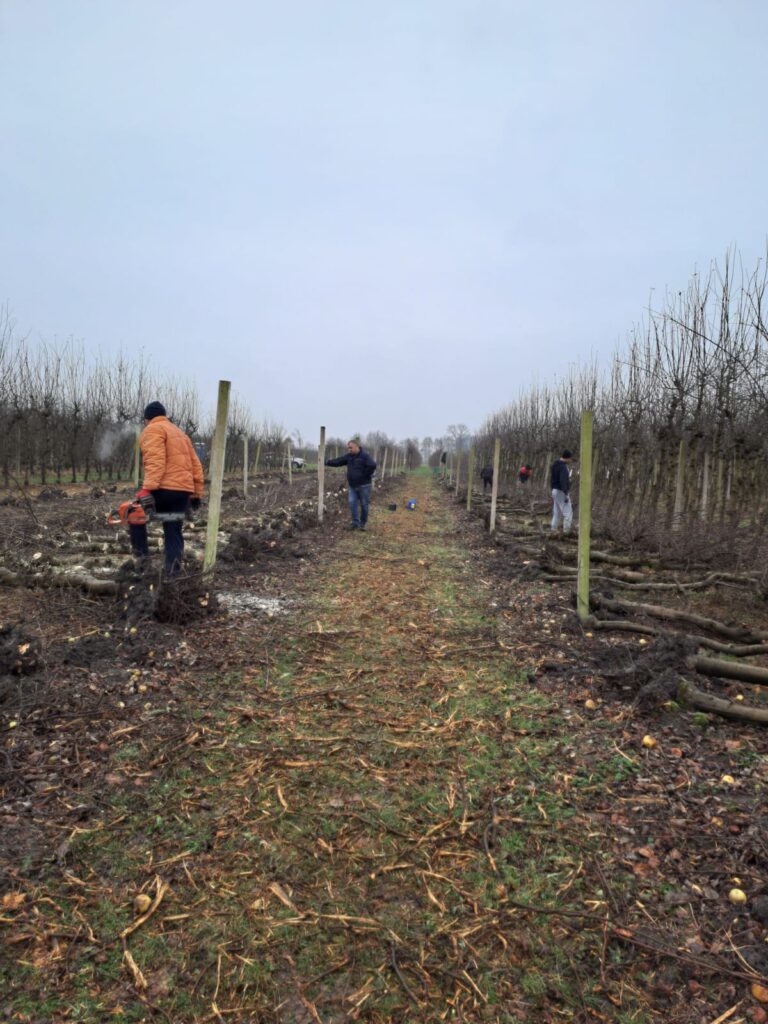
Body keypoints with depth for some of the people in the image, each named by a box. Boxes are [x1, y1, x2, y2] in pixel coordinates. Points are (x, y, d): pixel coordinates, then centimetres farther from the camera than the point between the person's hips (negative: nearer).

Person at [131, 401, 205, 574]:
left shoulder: (152, 430, 1)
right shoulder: (180, 433, 26)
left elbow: (155, 461, -17)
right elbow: (196, 465, 21)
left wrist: (147, 490, -24)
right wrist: (197, 494, 22)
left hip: (164, 488, -7)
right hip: (184, 490, 7)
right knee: (174, 533, 11)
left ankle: (142, 555, 9)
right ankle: (172, 573, 5)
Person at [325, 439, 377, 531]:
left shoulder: (365, 456, -13)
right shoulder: (349, 456, 8)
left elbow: (372, 465, -25)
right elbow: (337, 461, 7)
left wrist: (365, 476, -18)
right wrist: (327, 462, -4)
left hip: (363, 486, -6)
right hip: (352, 486, 6)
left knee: (364, 505, 4)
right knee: (352, 504, -2)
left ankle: (362, 524, 15)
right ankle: (355, 523, 3)